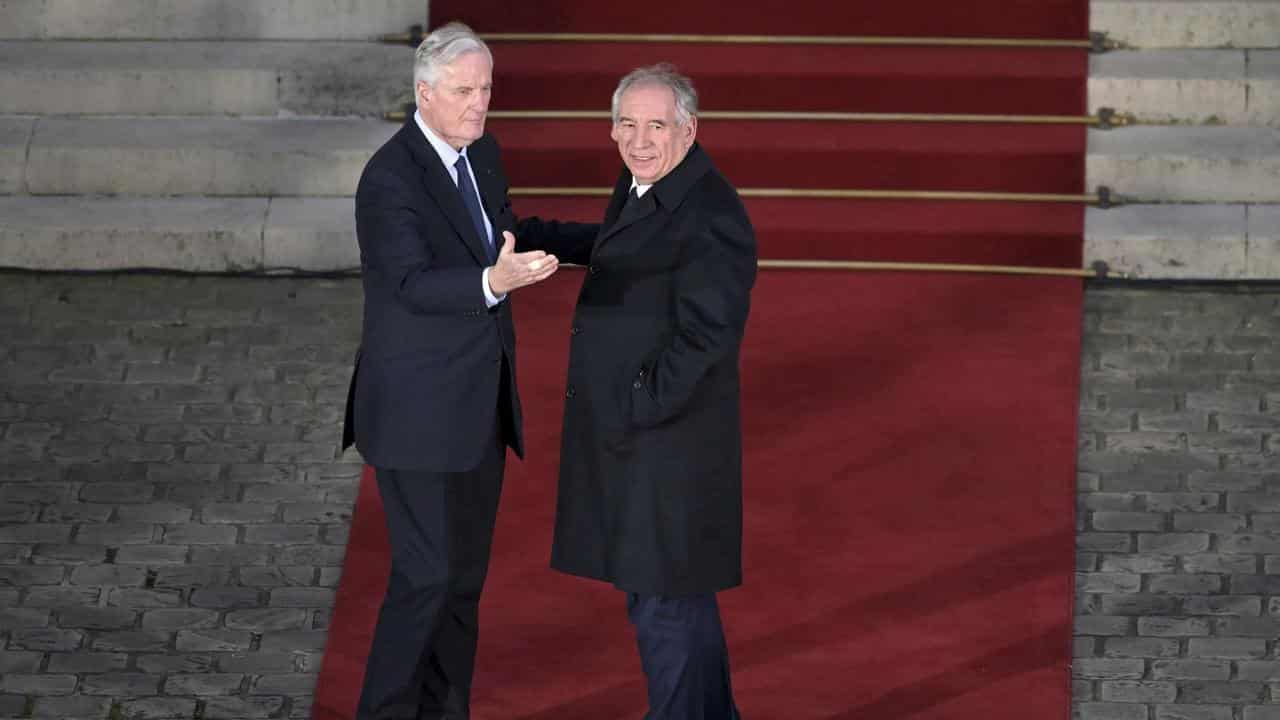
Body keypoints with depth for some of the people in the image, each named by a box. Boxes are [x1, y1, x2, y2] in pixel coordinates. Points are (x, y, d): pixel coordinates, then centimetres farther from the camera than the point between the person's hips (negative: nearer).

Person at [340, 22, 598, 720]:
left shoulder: (480, 154, 8)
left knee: (465, 576, 12)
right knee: (425, 577, -9)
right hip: (419, 412, -8)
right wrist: (493, 283, -47)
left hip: (481, 407, 8)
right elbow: (414, 284, -30)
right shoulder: (389, 178, -18)